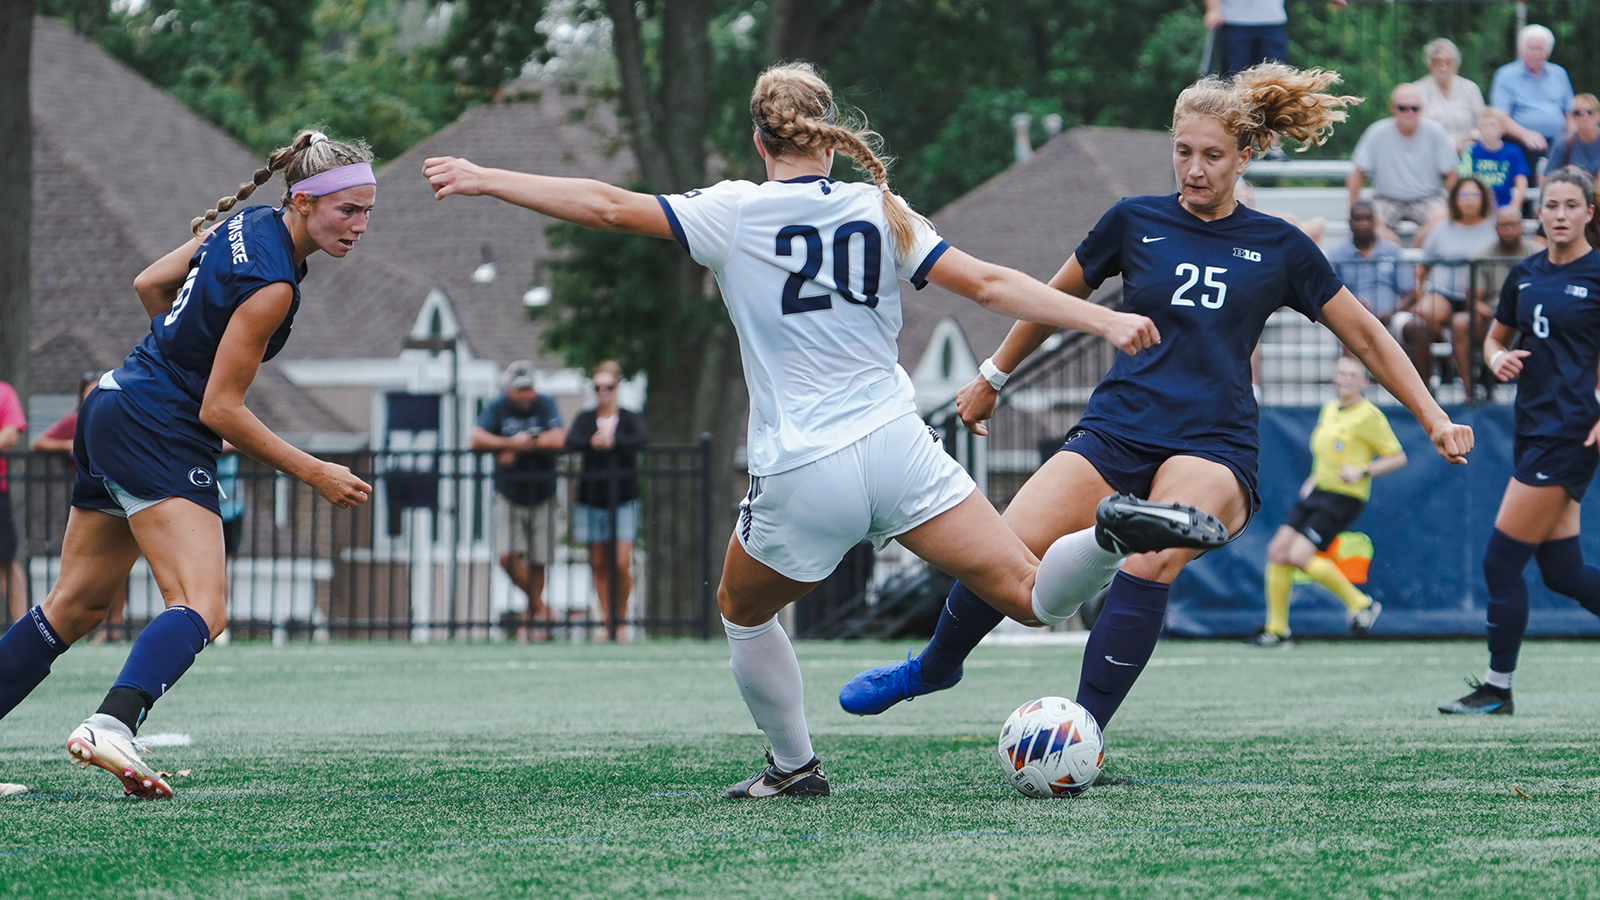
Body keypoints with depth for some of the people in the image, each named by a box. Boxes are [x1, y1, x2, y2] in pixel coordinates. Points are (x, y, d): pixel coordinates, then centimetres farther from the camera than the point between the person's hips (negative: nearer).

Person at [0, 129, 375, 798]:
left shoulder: (248, 226, 7)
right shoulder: (269, 283, -19)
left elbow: (149, 284, 20)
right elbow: (220, 409, -17)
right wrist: (311, 473, -11)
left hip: (112, 410, 10)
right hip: (159, 434, -10)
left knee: (77, 607, 18)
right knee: (201, 609, -24)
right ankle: (111, 725, -45)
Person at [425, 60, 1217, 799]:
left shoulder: (733, 213, 0)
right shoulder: (880, 212, 8)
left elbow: (608, 208, -4)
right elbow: (987, 283, 3)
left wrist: (484, 180, 3)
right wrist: (1103, 321, 4)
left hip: (799, 479, -2)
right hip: (896, 451, 2)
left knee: (743, 611, 27)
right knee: (1028, 596, -5)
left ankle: (794, 766, 27)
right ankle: (1115, 533, -34)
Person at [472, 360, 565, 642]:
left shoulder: (546, 406, -5)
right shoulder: (497, 408, -4)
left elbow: (558, 439, -21)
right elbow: (476, 439, -17)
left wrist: (516, 447, -18)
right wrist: (514, 442, -23)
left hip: (541, 498, 0)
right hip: (508, 498, 0)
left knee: (537, 563, 3)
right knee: (508, 558, -13)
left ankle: (531, 615, 21)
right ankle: (540, 608, 3)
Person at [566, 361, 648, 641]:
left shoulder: (629, 418, 5)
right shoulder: (585, 419, 9)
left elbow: (642, 439, -16)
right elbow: (571, 441, -11)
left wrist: (613, 441, -30)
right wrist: (592, 442, -30)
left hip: (623, 500, -2)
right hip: (591, 500, 2)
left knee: (622, 564, -11)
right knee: (599, 565, 3)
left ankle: (621, 621, 6)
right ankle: (608, 624, 8)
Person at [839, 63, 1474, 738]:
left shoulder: (1280, 248, 7)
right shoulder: (1135, 222, 8)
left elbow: (1367, 339, 15)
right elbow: (1053, 300, 23)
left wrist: (1434, 419, 10)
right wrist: (991, 380, 30)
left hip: (1214, 447, -2)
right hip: (1117, 431, 2)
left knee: (1154, 559, -34)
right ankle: (935, 666, 14)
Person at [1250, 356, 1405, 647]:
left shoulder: (1369, 416, -10)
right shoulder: (1328, 410, 13)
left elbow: (1397, 457, -8)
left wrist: (1362, 471, -19)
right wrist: (1314, 478, 15)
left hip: (1344, 498, -8)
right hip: (1316, 492, 8)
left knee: (1300, 555, -19)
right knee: (1278, 551, -2)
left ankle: (1359, 603, -2)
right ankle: (1276, 629, 8)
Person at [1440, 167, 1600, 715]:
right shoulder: (1525, 275, 11)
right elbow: (1496, 338, 24)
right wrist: (1499, 358, 0)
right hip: (1534, 430, 7)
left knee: (1502, 560, -7)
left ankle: (1498, 687, 3)